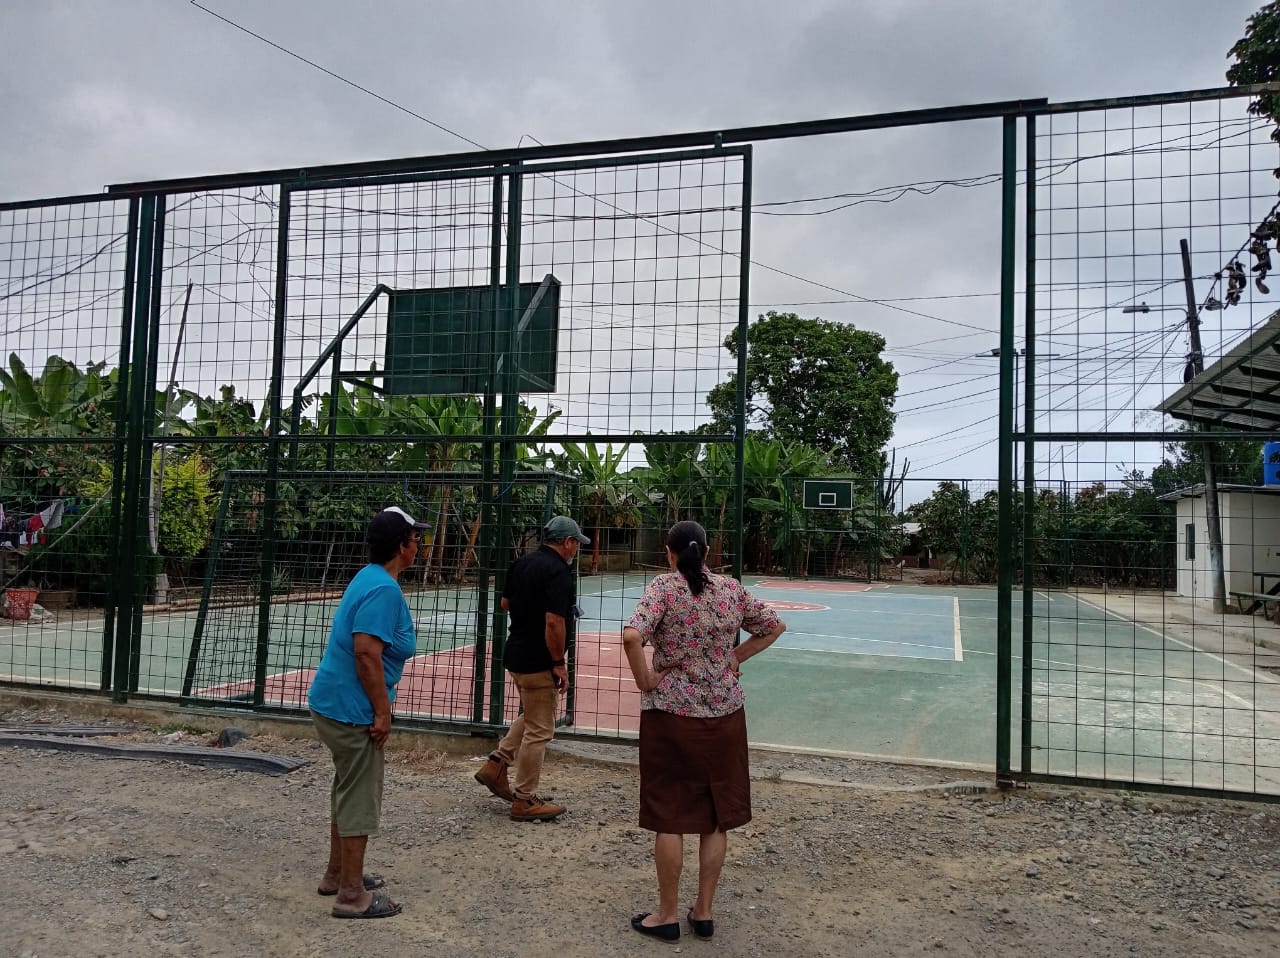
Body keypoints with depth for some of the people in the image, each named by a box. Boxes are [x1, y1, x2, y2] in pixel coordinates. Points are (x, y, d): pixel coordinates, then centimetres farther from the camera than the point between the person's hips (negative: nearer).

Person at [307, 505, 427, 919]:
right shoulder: (384, 589, -21)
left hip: (332, 701, 10)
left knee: (348, 789, 21)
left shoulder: (369, 578, 10)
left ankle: (337, 874, 35)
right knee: (360, 798, 0)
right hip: (352, 708, -10)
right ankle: (351, 895, 10)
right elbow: (366, 654, -27)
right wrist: (382, 712, -20)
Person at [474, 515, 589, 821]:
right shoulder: (559, 571, -19)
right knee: (539, 730, 3)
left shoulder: (521, 562, 7)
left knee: (530, 717, 27)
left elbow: (505, 604, 17)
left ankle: (496, 763, 23)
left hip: (515, 655, 9)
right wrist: (559, 663, -18)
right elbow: (553, 622, -25)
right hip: (538, 661, -9)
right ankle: (525, 801, 11)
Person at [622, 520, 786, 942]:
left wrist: (644, 680, -13)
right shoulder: (732, 588, 2)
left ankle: (668, 915, 19)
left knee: (670, 817, 8)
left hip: (672, 714, -4)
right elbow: (775, 626, 13)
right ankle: (704, 911, 25)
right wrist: (734, 658, 11)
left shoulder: (664, 587, -12)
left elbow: (632, 636, -27)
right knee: (716, 816, 14)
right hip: (724, 714, 4)